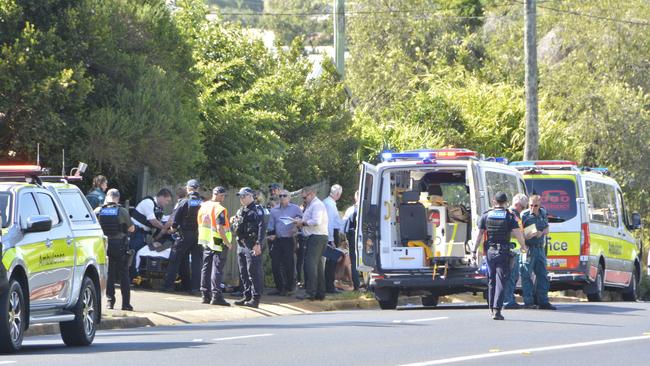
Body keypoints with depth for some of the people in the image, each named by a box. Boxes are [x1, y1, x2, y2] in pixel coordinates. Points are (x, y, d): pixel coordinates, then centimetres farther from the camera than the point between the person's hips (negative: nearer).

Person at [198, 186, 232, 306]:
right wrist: (228, 243, -16)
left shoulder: (203, 206, 9)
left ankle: (206, 295, 15)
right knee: (217, 270, -6)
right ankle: (216, 296, -9)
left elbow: (200, 224, 16)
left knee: (206, 269, 12)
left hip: (206, 242, 8)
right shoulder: (219, 209, -17)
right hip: (218, 244, -8)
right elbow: (220, 229, -23)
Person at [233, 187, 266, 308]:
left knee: (254, 272, -9)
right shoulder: (241, 211, 18)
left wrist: (258, 244, -22)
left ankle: (255, 298, -8)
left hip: (252, 246, -9)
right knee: (243, 273, 12)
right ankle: (247, 296, 20)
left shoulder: (257, 209, -8)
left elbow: (262, 227, -16)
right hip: (241, 245, 9)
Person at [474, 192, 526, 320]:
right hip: (503, 252, -3)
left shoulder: (485, 216, 3)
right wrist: (523, 246, 9)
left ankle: (491, 308, 23)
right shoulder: (510, 217, -4)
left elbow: (479, 235, 2)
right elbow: (518, 234, -8)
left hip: (489, 251, 3)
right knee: (500, 281, -4)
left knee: (491, 281, 16)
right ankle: (497, 310, -14)